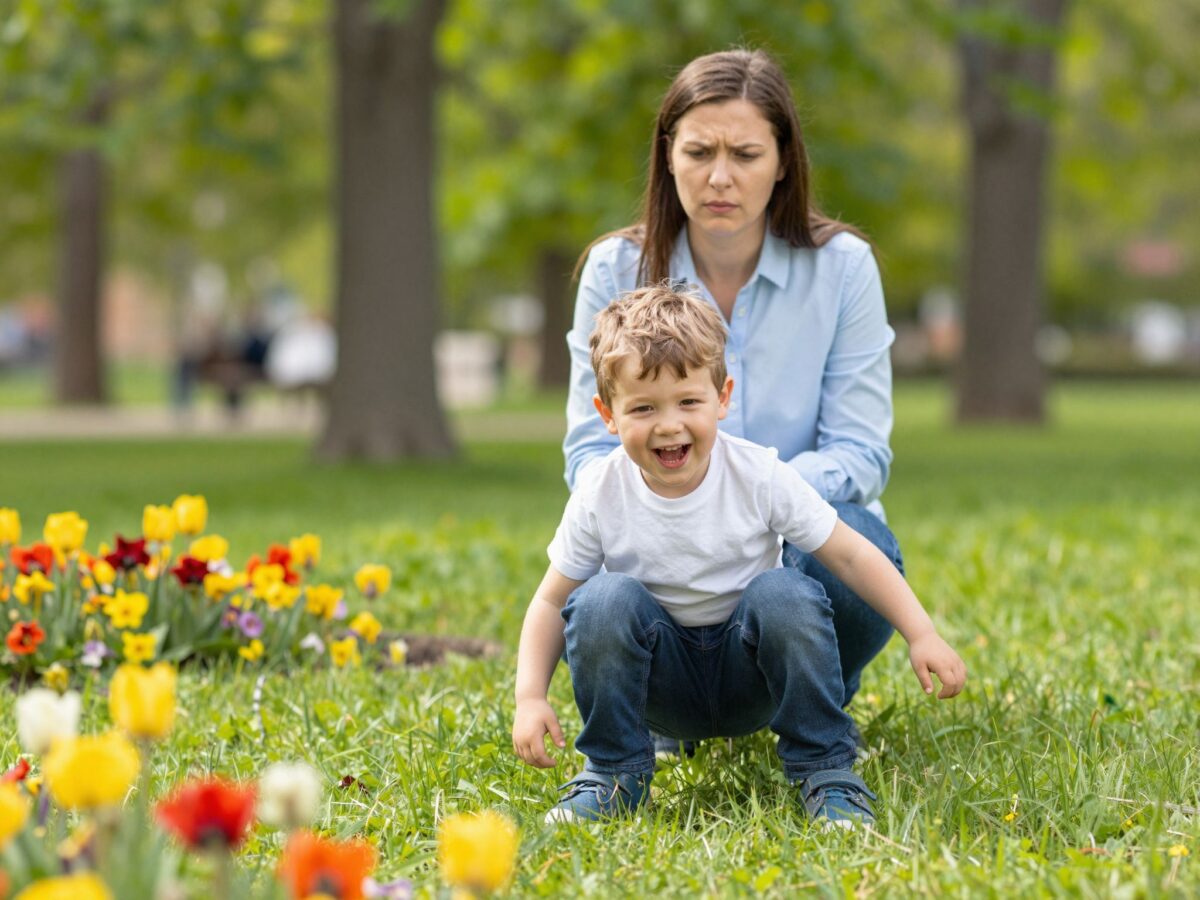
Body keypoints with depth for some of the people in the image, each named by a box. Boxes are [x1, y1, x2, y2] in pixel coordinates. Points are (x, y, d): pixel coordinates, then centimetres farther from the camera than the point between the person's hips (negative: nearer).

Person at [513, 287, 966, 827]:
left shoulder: (759, 478, -15)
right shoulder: (600, 497, -14)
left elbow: (850, 556, -9)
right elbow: (552, 600, -5)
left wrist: (922, 636, -16)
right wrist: (530, 698, -19)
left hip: (751, 679, 0)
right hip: (662, 687, 0)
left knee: (786, 594, -30)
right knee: (605, 600, -28)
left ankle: (825, 772, -14)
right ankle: (611, 773, -9)